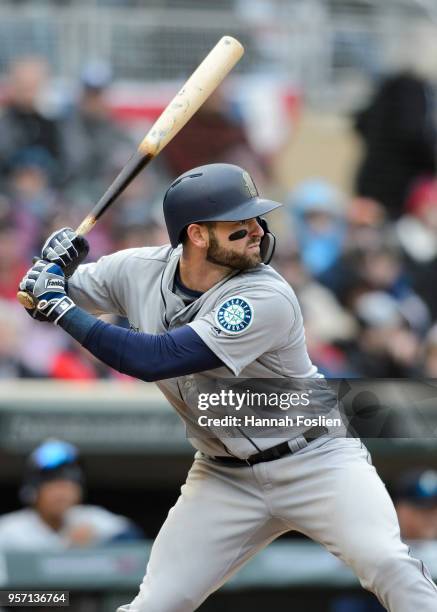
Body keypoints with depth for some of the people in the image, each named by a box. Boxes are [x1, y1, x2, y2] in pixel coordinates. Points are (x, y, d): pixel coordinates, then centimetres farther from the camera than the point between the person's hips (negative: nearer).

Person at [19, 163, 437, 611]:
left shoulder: (267, 298, -25)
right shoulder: (138, 270, -7)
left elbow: (154, 360, -29)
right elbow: (48, 298, 7)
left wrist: (62, 310, -24)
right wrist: (53, 268, -16)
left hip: (314, 460, -4)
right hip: (225, 478, 4)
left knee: (387, 566, -25)